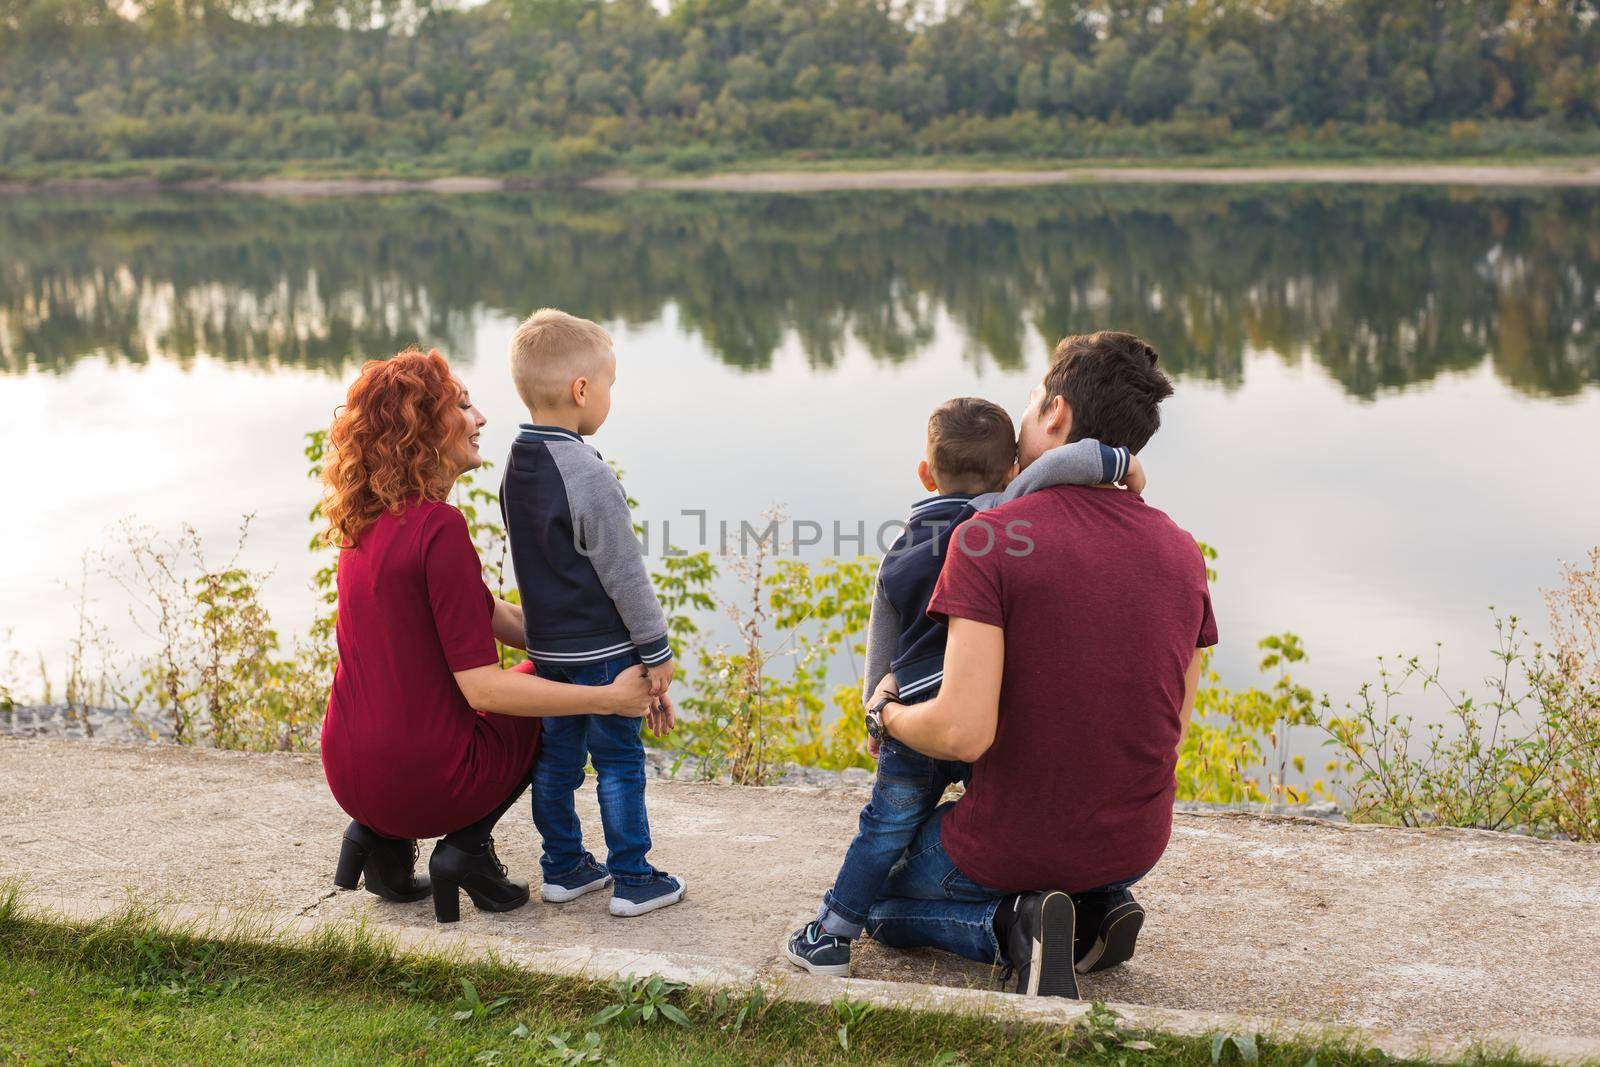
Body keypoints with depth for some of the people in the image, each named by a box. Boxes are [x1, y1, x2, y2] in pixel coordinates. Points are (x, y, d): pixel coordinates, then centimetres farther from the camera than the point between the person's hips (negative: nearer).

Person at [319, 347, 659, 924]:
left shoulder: (367, 520, 7)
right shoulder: (439, 527, -21)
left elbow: (493, 616, 13)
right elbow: (484, 688, -22)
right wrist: (609, 698, -15)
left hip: (350, 777, 7)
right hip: (422, 782, -7)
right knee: (543, 686, 20)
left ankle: (381, 839, 15)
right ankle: (467, 846, 6)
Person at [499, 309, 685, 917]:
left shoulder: (516, 467, 5)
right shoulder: (587, 474, -21)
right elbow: (623, 572, -17)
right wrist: (657, 651, -10)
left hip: (547, 647, 8)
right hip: (603, 650, -8)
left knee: (556, 759, 15)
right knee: (619, 763, 2)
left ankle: (563, 868, 25)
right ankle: (632, 881, 10)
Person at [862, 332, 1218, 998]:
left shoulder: (988, 539, -20)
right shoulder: (1182, 553, -3)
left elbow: (962, 733, -25)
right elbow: (1171, 730, 6)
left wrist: (887, 714, -4)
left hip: (1012, 842, -5)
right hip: (1133, 849, 5)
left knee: (880, 901, 27)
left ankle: (1013, 927, -3)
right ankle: (1096, 909, 8)